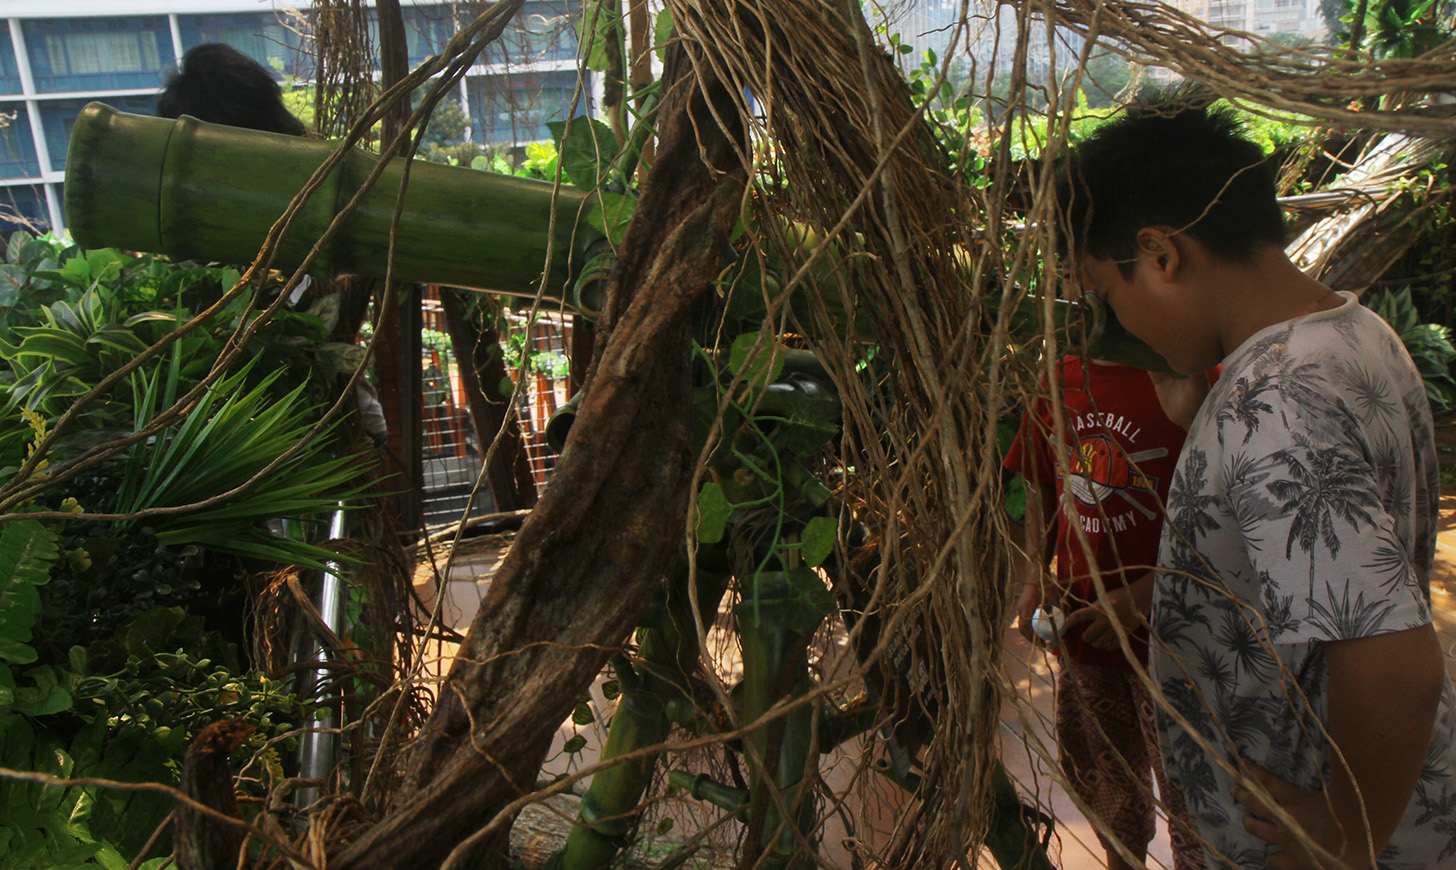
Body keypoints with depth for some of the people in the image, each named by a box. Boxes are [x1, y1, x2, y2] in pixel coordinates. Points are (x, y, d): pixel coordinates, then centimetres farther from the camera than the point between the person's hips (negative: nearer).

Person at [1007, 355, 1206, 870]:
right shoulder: (1056, 384, 4)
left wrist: (1143, 596, -20)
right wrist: (1035, 578, 4)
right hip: (1080, 628, 6)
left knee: (1185, 795, 7)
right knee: (1101, 785, 23)